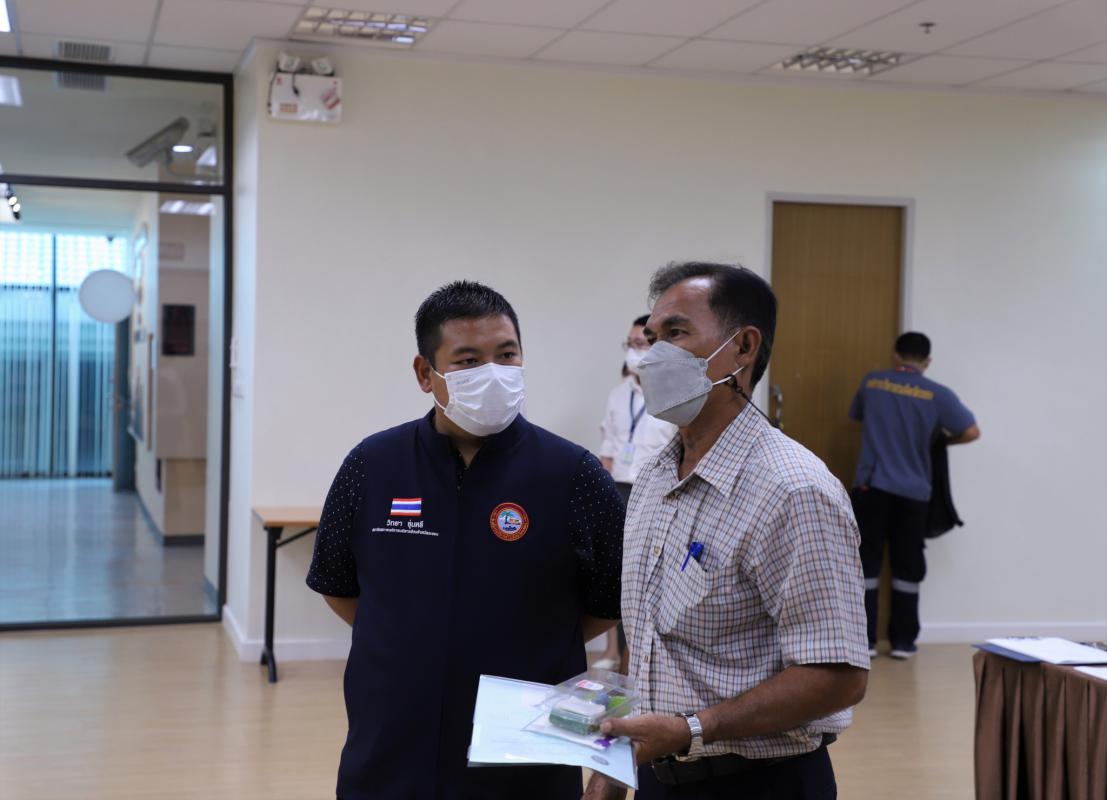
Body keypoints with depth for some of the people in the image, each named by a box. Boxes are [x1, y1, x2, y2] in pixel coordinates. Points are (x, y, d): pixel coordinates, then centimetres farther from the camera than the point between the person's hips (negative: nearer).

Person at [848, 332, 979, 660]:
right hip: (913, 492, -1)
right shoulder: (937, 395, -3)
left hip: (871, 486, 1)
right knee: (907, 566, 9)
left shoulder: (871, 383, 5)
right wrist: (944, 439, 16)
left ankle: (864, 640, 4)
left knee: (867, 562, 5)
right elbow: (972, 432, -4)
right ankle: (903, 641, 12)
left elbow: (856, 416, 23)